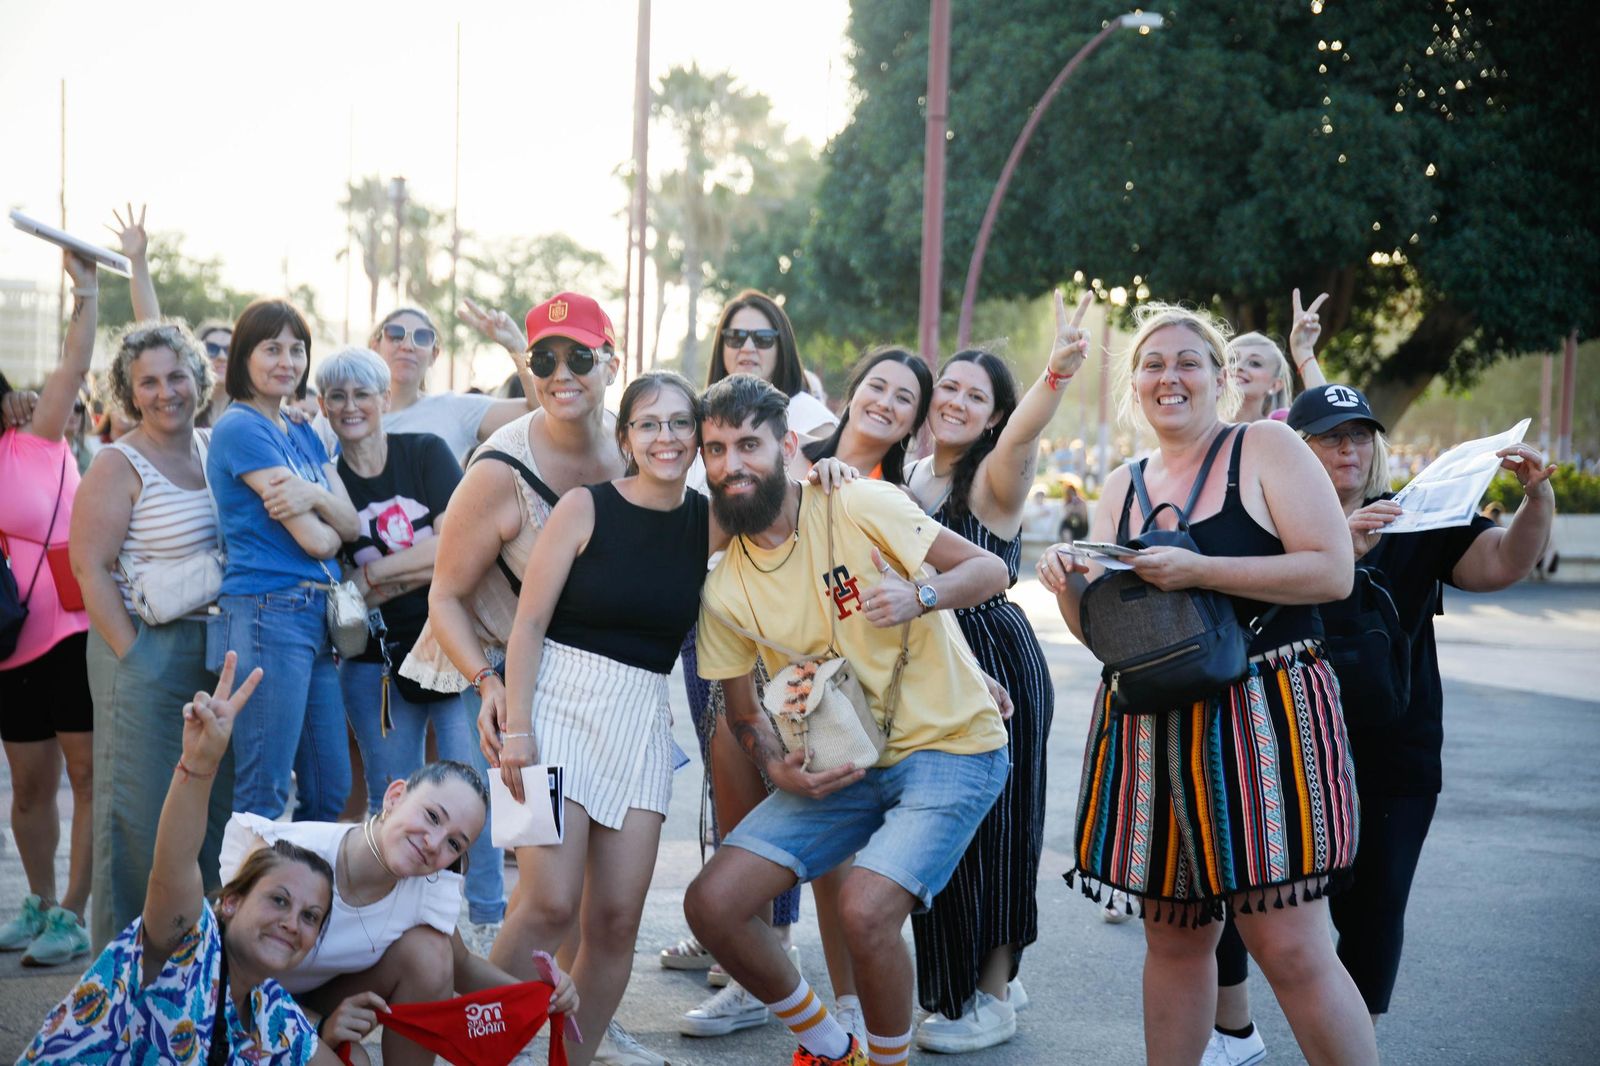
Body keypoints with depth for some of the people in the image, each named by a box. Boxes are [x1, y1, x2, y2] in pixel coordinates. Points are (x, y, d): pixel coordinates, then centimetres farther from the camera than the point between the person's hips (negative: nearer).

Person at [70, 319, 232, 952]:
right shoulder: (119, 465, -7)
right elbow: (90, 567, -12)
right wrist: (131, 656, -16)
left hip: (217, 651, 6)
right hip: (147, 653, -6)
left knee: (216, 802, 11)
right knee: (139, 809, -1)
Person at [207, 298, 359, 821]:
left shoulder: (305, 435, 17)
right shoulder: (240, 428, -8)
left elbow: (350, 525, 6)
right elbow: (315, 540, -14)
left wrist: (315, 496, -13)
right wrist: (324, 521, 8)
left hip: (319, 617, 9)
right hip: (267, 615, -9)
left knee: (331, 789, 11)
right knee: (262, 797, -5)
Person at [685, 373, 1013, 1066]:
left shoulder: (859, 507, -12)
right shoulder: (723, 590, 2)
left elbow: (989, 569, -10)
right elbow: (743, 710, 11)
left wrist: (919, 596, -29)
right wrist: (777, 768, -10)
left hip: (948, 747, -5)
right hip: (840, 766, 5)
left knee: (864, 909, -27)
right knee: (711, 904, -7)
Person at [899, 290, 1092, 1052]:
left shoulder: (995, 480, -10)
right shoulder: (908, 479, 9)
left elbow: (1026, 430, -31)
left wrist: (1058, 370, -53)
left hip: (994, 666, -7)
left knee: (986, 830, 0)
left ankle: (994, 996, 14)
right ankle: (980, 980, 30)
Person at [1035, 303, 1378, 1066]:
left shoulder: (1267, 448, -2)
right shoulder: (1123, 486, 14)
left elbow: (1333, 571, -12)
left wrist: (1198, 570, -19)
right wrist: (1067, 585, -6)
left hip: (1261, 718, -5)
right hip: (1153, 732, 5)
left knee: (1288, 947, -8)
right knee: (1173, 938, 11)